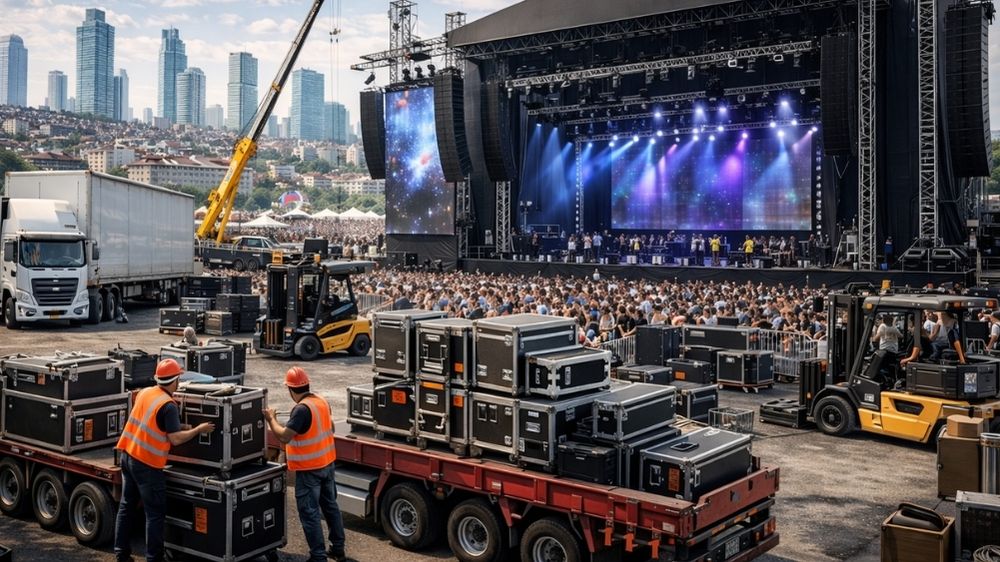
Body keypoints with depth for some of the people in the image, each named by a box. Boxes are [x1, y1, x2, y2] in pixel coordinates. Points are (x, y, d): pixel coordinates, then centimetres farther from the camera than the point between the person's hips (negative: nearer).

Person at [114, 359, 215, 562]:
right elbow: (176, 439, -20)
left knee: (126, 506, 17)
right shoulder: (168, 405, -18)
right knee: (155, 514, 2)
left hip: (128, 455, 8)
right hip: (147, 464, -8)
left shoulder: (144, 393, 5)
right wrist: (199, 430, -8)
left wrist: (179, 426, 15)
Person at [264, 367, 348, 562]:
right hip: (327, 463, 8)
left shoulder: (301, 409, -22)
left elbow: (284, 436, -22)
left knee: (310, 513, 0)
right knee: (330, 505, 17)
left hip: (309, 469, -8)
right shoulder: (322, 402, 4)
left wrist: (271, 418, -9)